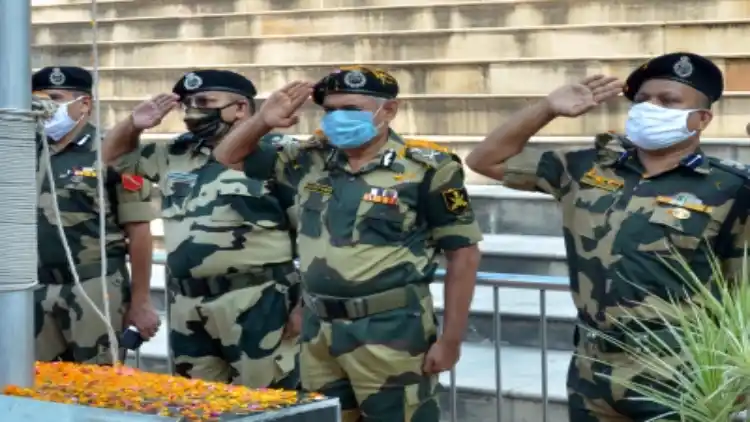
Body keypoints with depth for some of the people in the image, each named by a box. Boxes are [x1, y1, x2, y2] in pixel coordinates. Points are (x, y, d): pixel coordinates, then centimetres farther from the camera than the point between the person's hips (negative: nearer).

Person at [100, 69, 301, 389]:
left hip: (257, 305, -7)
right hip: (188, 308, 7)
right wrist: (133, 124, 7)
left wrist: (303, 304, -12)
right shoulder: (176, 155, 14)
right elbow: (114, 157, 27)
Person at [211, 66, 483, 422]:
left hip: (390, 334, -6)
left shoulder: (426, 169, -9)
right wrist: (263, 120, -2)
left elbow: (464, 253, -6)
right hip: (319, 331, 6)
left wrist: (450, 340, -7)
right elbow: (230, 157, 19)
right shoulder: (310, 159, 7)